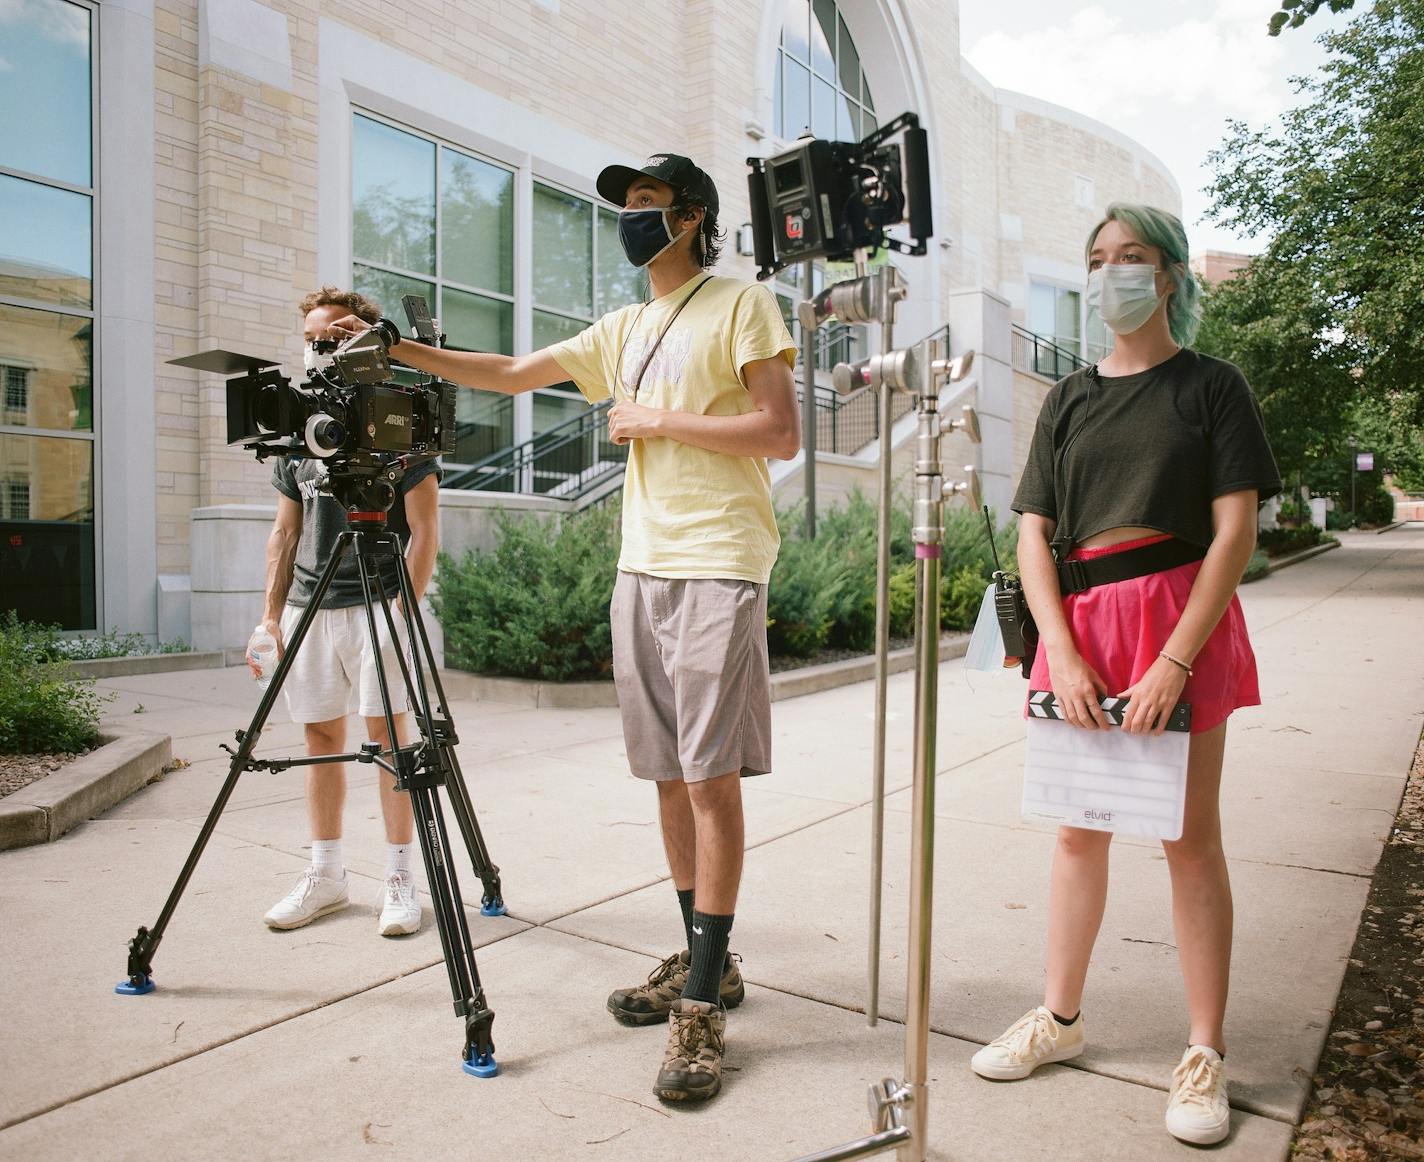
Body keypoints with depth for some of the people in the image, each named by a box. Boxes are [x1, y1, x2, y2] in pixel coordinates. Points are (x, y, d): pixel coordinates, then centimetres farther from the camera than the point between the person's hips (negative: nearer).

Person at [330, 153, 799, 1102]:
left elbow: (782, 434, -8)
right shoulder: (624, 329, 22)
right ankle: (703, 961, 22)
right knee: (670, 773, 8)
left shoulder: (742, 306, 2)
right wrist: (393, 346, 14)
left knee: (711, 775, -8)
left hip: (717, 568, -7)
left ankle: (703, 1003, 0)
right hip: (641, 567, 7)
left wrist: (655, 420, -7)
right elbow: (511, 374, 22)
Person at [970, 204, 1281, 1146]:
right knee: (1079, 828, 12)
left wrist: (1174, 662, -17)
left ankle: (1206, 1054, 18)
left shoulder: (1210, 386, 1)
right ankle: (1061, 1017, 27)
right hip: (1079, 625, 4)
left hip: (1180, 618, -3)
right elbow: (1034, 533, 5)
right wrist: (1062, 653, -9)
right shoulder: (1069, 399, 12)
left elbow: (1236, 531, -7)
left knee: (1192, 836, 4)